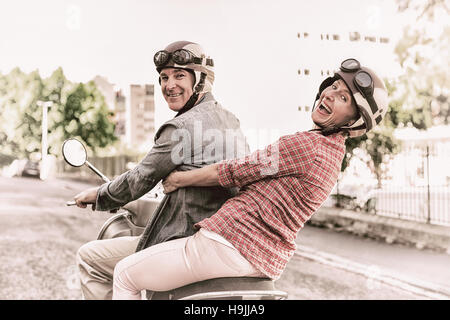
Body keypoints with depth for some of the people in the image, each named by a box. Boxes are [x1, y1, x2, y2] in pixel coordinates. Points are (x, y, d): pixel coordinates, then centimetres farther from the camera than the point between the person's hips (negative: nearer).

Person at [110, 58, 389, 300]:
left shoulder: (304, 145, -19)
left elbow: (231, 172, -15)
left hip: (232, 242, -10)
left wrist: (178, 179, 2)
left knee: (125, 274, 6)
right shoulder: (334, 152, 12)